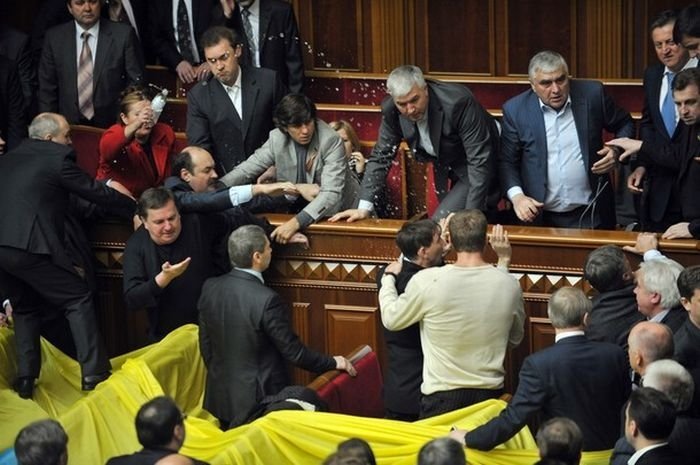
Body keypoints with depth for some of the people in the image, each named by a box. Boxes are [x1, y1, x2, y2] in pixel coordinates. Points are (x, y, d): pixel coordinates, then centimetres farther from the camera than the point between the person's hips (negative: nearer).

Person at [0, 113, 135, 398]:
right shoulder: (57, 158, -1)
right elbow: (96, 193, 3)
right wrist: (136, 209, 15)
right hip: (31, 245, -7)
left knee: (24, 307, 24)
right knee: (79, 300, 5)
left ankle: (25, 379, 17)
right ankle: (93, 374, 1)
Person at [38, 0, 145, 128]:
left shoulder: (123, 35, -6)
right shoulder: (55, 37, 1)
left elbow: (136, 83, -2)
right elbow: (47, 88, 4)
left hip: (112, 125, -1)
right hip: (69, 126, 1)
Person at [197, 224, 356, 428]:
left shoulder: (210, 288, -4)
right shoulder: (266, 300, -24)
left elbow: (205, 345, 7)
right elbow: (293, 351, -16)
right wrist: (333, 363, -1)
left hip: (219, 397, 6)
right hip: (257, 401, -6)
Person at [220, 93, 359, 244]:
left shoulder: (331, 141, -21)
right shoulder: (276, 138, -7)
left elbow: (331, 194, -28)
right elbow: (247, 169, 4)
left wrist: (296, 222, -40)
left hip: (336, 213, -4)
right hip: (294, 208, 4)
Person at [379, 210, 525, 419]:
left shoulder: (426, 281, -16)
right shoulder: (509, 285, -8)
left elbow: (391, 319, 1)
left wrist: (389, 277, 17)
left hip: (442, 396, -2)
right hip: (491, 393, 2)